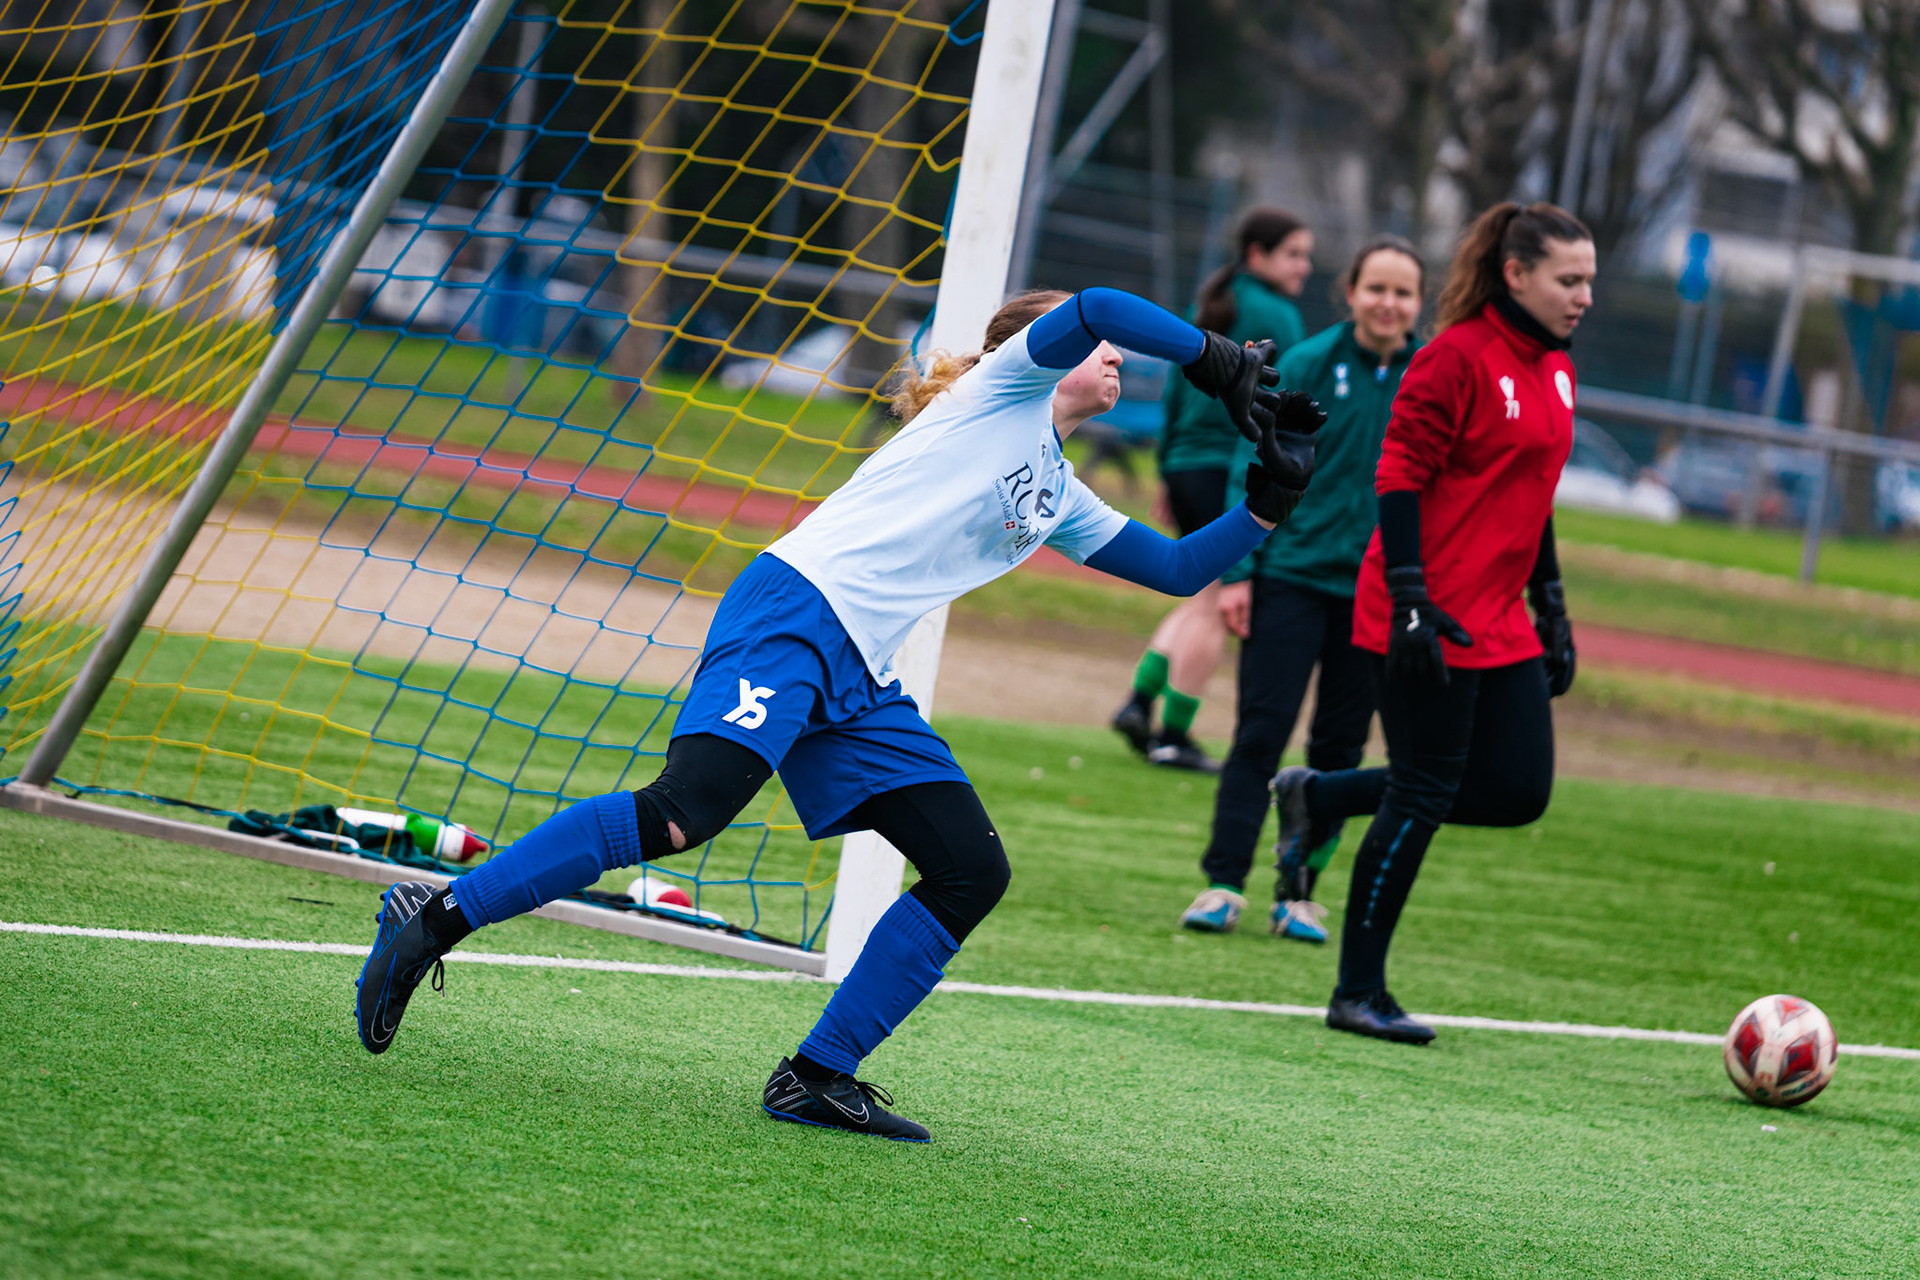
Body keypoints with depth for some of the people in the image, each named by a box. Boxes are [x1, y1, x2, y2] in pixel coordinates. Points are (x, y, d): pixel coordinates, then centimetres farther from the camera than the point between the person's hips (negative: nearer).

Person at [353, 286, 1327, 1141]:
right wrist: (1223, 364, -6)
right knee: (688, 809, -27)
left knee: (973, 870, 1)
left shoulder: (1062, 504, 29)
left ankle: (817, 1077, 3)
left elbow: (1176, 571, 34)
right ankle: (438, 917, -22)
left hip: (859, 682, 9)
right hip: (796, 611, -9)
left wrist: (1269, 499, 22)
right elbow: (1092, 311, -12)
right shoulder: (1007, 383, 8)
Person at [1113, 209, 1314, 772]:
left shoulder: (1210, 308, 15)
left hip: (1186, 467, 8)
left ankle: (1141, 698, 6)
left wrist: (1167, 471, 21)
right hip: (1232, 470, -8)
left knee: (1204, 598, 19)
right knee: (1215, 603, -1)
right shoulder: (1274, 316, -9)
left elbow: (1175, 391, 17)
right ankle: (1173, 734, 0)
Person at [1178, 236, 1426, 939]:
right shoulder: (1306, 367, -3)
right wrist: (1237, 572, -7)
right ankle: (1223, 882, -2)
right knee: (1260, 733, -6)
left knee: (1340, 748, 6)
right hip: (1292, 577, -2)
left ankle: (1300, 888, 15)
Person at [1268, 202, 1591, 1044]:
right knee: (1424, 796, -4)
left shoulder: (1554, 370, 13)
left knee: (1519, 791, 4)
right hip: (1429, 622, -9)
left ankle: (1321, 796, 21)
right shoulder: (1459, 355, -13)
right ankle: (1358, 995, 8)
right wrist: (1410, 601, -22)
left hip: (1498, 621, 9)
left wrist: (1552, 609, 20)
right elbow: (1400, 477, -16)